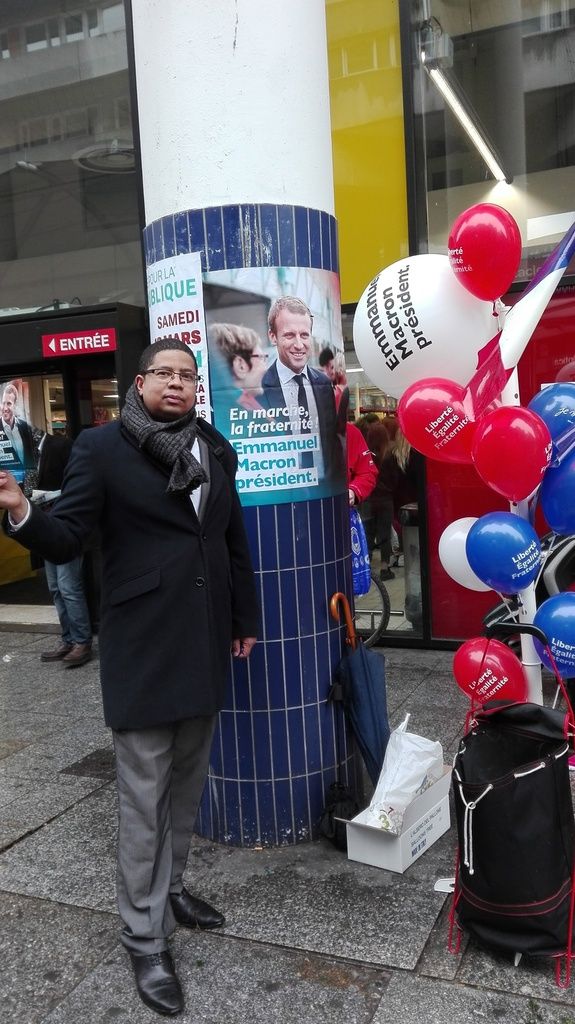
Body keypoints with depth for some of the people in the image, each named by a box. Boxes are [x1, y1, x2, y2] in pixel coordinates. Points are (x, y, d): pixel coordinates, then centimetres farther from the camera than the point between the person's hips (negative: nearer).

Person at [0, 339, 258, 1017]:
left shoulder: (215, 449, 9)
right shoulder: (101, 448, -6)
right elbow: (67, 539, -10)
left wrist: (246, 618, 17)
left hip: (206, 641, 6)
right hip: (142, 645, -5)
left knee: (187, 779, 18)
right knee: (144, 793, 3)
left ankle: (169, 886, 38)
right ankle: (144, 938, 19)